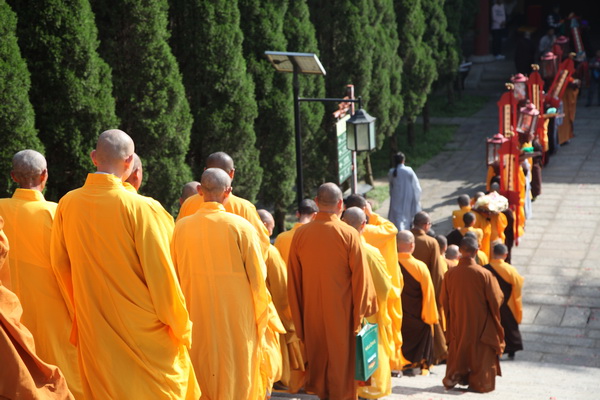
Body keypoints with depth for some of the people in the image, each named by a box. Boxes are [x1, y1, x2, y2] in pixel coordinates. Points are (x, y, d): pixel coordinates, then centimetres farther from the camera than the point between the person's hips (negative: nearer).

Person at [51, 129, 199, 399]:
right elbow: (160, 273, -15)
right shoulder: (140, 208, -18)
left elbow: (60, 264, 6)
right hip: (142, 327, -4)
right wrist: (181, 328, -1)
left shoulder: (67, 205, -5)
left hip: (93, 329, 4)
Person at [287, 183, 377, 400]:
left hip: (311, 310, 3)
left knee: (317, 356, 14)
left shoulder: (300, 234, -4)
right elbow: (360, 276, -9)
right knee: (341, 357, 7)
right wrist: (360, 311, 2)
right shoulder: (349, 234, -12)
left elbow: (293, 278, 2)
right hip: (341, 310, -3)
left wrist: (298, 313, 11)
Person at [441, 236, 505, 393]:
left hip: (457, 322, 2)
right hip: (479, 323, -2)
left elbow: (443, 300, -1)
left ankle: (453, 378, 21)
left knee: (458, 350, 19)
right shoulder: (484, 274, -17)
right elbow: (495, 300, -10)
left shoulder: (450, 273, -11)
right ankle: (479, 382, 12)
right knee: (480, 352, 10)